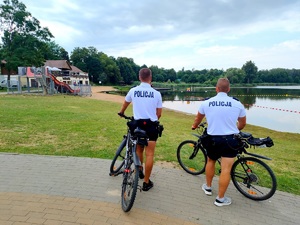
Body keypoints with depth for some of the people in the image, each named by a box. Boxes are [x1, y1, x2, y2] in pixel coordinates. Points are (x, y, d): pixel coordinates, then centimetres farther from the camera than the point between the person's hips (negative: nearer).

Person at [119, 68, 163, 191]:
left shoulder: (133, 91, -2)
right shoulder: (156, 93, -6)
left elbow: (125, 104, 18)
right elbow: (159, 114, 0)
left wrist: (121, 112, 39)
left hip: (138, 124, 2)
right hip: (151, 125, -2)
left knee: (139, 150, 23)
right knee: (149, 154, 4)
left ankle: (140, 171, 43)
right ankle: (146, 182, 12)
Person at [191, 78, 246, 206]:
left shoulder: (206, 103, -2)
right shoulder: (237, 104, -4)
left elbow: (198, 119, 15)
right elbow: (242, 124, 10)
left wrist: (194, 126, 37)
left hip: (213, 138, 2)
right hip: (230, 139, -1)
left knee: (210, 161, 25)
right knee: (226, 169, 3)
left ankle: (208, 187, 38)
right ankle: (220, 199, 13)